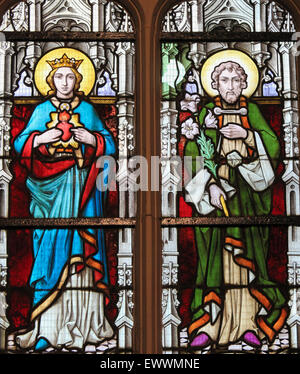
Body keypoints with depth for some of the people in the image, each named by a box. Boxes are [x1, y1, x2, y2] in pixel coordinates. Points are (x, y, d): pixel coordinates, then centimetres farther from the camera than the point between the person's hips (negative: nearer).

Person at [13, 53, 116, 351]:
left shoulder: (87, 110, 12)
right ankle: (49, 325, -2)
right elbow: (20, 144, 9)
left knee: (80, 246, -3)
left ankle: (82, 321, 2)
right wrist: (39, 139, -9)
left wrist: (93, 139, -9)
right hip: (50, 186, 0)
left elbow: (110, 145, 10)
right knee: (51, 245, -5)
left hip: (80, 188, 0)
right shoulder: (42, 111, 12)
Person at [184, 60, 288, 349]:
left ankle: (248, 323, 3)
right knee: (215, 253, -4)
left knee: (247, 252, -2)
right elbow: (192, 152, -5)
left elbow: (273, 146, 1)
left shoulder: (251, 111, 8)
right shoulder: (207, 112, 5)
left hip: (248, 189, 1)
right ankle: (209, 323, -1)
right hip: (214, 187, -1)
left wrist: (246, 134, -14)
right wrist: (210, 184, -16)